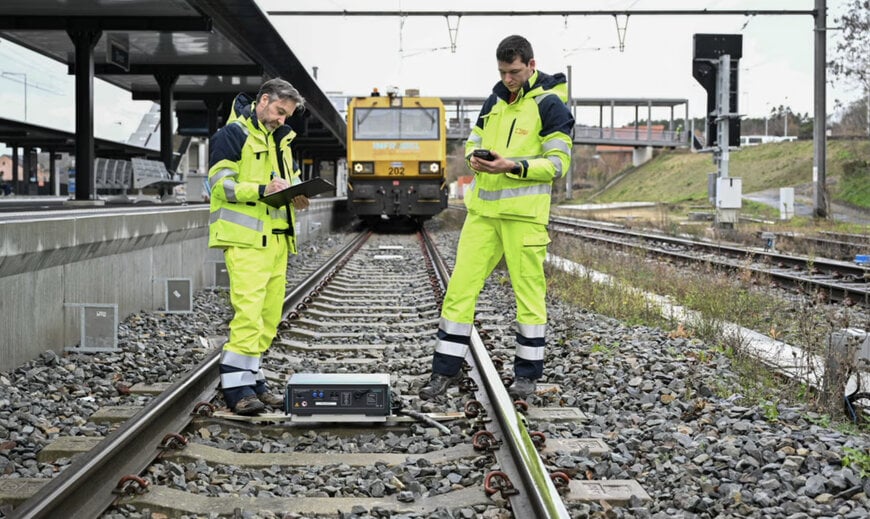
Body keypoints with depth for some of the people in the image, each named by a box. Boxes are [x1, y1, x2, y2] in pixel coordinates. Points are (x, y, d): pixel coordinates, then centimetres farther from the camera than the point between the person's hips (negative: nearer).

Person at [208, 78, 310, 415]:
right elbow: (221, 185, -11)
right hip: (245, 239, -8)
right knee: (249, 310, -15)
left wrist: (295, 196, 7)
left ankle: (251, 378, 18)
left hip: (276, 238, 8)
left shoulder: (280, 139, 22)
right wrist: (262, 190, -24)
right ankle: (238, 387, -12)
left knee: (270, 314, 8)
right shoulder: (233, 134, -4)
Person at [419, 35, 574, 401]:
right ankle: (445, 370, 11)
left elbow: (558, 163, -9)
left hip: (524, 212, -6)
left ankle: (527, 373, 15)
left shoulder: (549, 104, -5)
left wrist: (513, 166, -21)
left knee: (529, 292, 2)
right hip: (483, 209, 6)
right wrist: (474, 158, -2)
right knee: (461, 285, 3)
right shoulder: (495, 100, 14)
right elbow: (473, 140, 22)